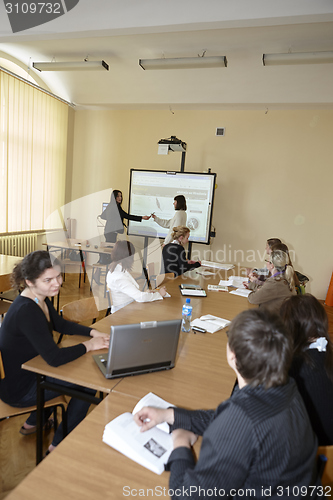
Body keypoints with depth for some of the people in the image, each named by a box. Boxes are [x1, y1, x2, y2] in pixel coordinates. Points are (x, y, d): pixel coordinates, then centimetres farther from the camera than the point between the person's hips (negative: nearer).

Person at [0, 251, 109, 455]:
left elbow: (60, 324, 10)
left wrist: (93, 332, -3)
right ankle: (59, 445, 17)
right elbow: (54, 358, -35)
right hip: (17, 390, -9)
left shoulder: (41, 299, -5)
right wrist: (88, 345, -20)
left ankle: (33, 423, 36)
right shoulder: (27, 311, -34)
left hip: (25, 371, 9)